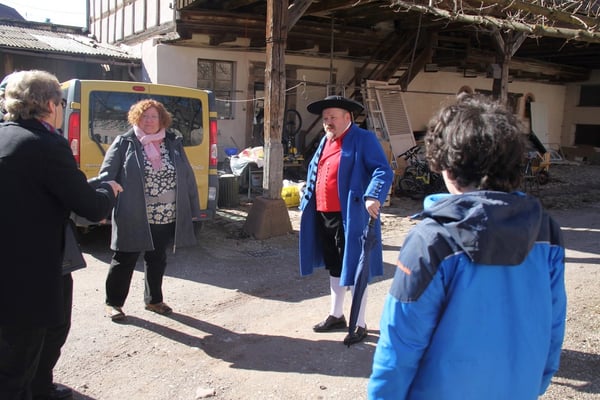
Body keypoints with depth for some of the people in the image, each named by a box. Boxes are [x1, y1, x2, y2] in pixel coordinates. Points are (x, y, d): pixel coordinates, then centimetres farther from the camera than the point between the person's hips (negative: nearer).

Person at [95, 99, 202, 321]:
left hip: (166, 218, 4)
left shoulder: (174, 144, 7)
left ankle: (154, 300, 33)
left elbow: (188, 178, 9)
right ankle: (113, 302, 24)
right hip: (133, 218, -4)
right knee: (125, 260, 7)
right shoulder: (124, 144, -3)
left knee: (157, 260, 16)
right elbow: (106, 176, -5)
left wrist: (193, 209, 8)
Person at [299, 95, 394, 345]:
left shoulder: (364, 139, -9)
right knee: (335, 268, 19)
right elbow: (313, 173, 25)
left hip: (351, 217, -8)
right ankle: (336, 315, 34)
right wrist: (306, 203, 22)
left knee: (354, 270, 1)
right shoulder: (325, 141, 15)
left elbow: (383, 171, -19)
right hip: (323, 216, 8)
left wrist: (373, 196, -35)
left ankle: (360, 325, 15)